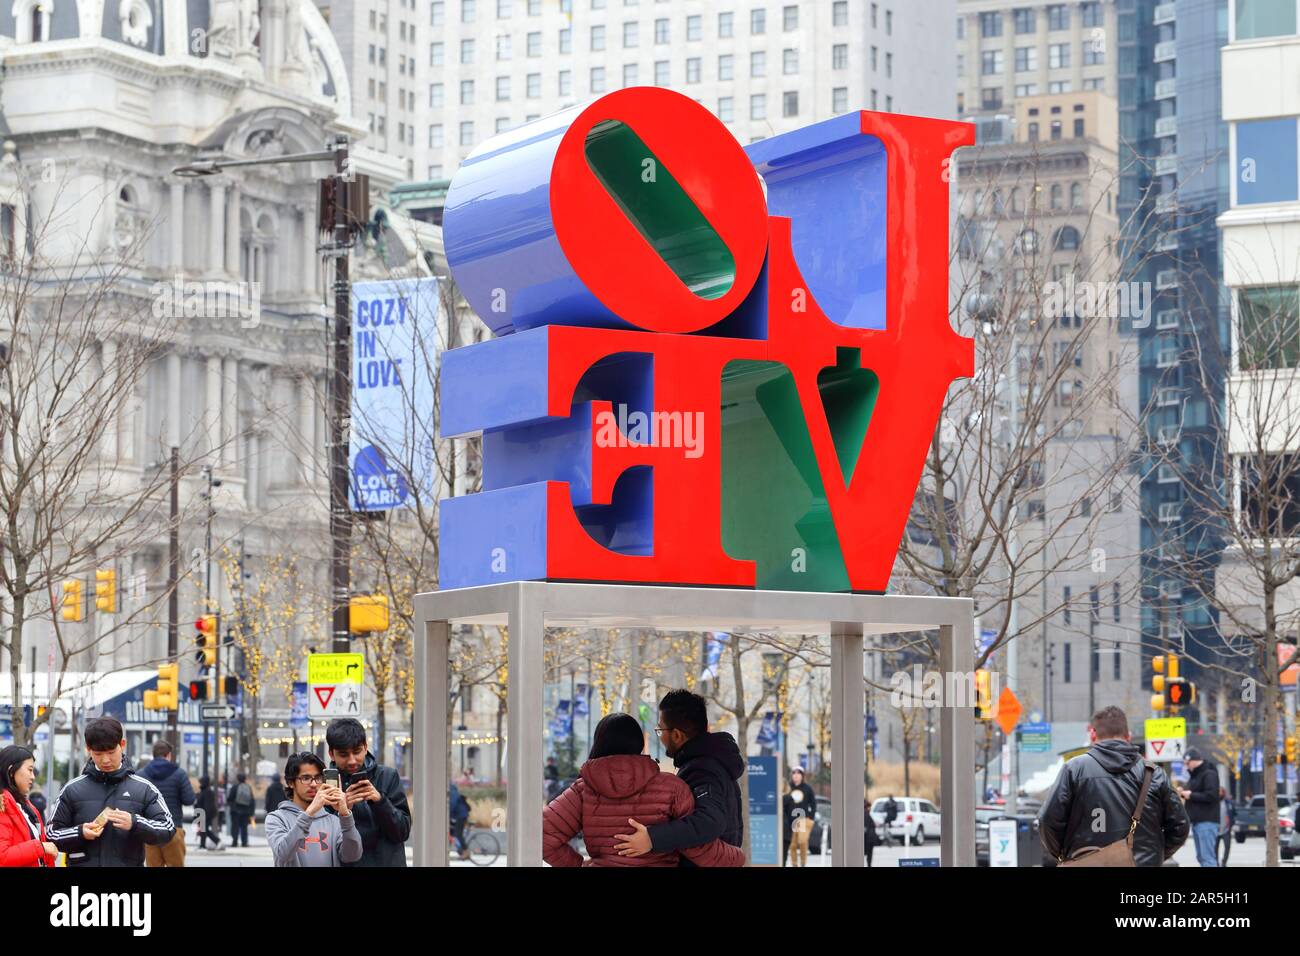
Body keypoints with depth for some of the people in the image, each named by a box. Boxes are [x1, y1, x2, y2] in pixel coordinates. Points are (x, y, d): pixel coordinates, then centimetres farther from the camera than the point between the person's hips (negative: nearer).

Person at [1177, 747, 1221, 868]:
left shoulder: (1209, 774, -10)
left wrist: (1191, 795, -14)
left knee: (1208, 857, -14)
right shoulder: (1194, 775, 20)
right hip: (1196, 821, 10)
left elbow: (1211, 795, -20)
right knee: (1201, 857, 10)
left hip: (1207, 822, -10)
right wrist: (1184, 793, 9)